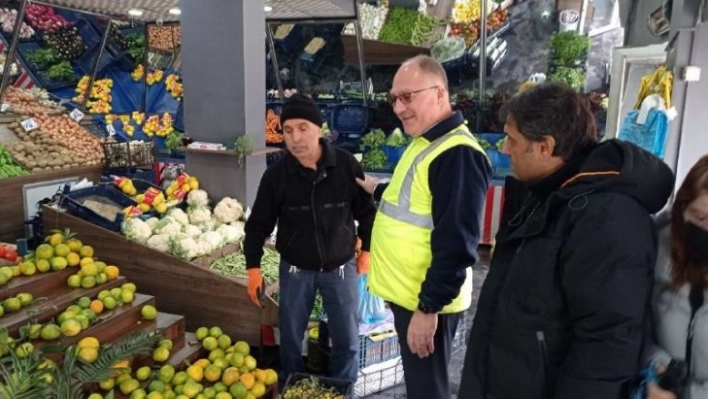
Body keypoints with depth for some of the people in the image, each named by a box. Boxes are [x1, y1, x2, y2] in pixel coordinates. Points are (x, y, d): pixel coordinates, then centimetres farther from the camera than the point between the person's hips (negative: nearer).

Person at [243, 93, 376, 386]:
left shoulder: (347, 165, -13)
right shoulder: (276, 175, -12)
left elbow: (367, 211, 0)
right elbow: (258, 224, -1)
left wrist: (366, 249, 3)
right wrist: (253, 267, -2)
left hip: (340, 267, 0)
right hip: (295, 269, 1)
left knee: (347, 341, 9)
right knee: (290, 338, 13)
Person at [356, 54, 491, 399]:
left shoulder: (458, 154, -23)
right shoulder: (423, 142, 10)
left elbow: (455, 246, -25)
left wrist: (429, 307, -22)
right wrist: (378, 190, 24)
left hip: (426, 301, -9)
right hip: (405, 293, 10)